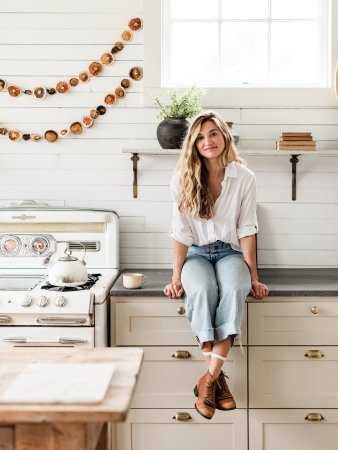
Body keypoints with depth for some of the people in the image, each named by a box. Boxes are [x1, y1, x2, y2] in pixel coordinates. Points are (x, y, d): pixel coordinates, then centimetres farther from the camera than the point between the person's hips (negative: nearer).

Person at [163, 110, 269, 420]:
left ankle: (209, 379, -35)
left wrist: (253, 277, -6)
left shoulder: (244, 178, -6)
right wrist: (176, 276, -10)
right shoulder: (183, 178, -6)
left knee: (234, 290, -35)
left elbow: (247, 230, -4)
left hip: (230, 252, 0)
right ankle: (218, 377, -30)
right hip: (197, 253, 0)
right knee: (203, 290, -35)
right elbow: (182, 231, -5)